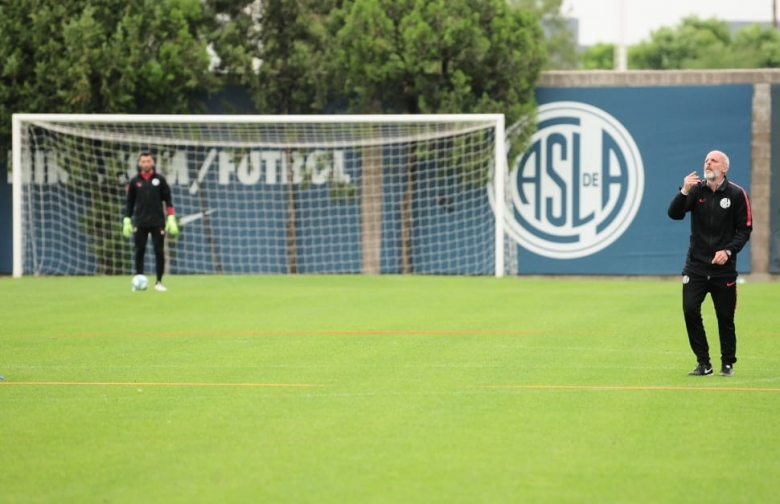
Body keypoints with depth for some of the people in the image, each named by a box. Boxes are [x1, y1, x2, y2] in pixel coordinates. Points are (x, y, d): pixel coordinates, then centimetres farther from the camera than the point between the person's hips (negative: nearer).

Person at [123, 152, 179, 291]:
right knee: (139, 252, -1)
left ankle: (159, 282, 4)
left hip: (158, 222, -1)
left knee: (159, 252, -3)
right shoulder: (135, 181, 6)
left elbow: (168, 200, 4)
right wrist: (127, 221, 5)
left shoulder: (160, 180, 4)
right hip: (141, 223, 1)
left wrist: (171, 218, -3)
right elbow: (130, 202, 10)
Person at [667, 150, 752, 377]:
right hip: (696, 265, 2)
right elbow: (674, 214, -9)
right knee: (690, 311, -8)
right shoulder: (696, 189, 2)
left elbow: (744, 229, -2)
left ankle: (728, 363, 19)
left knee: (725, 317, 3)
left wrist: (728, 251, -15)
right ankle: (703, 363, 3)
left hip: (723, 267, -2)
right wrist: (684, 192, -25)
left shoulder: (736, 194, -3)